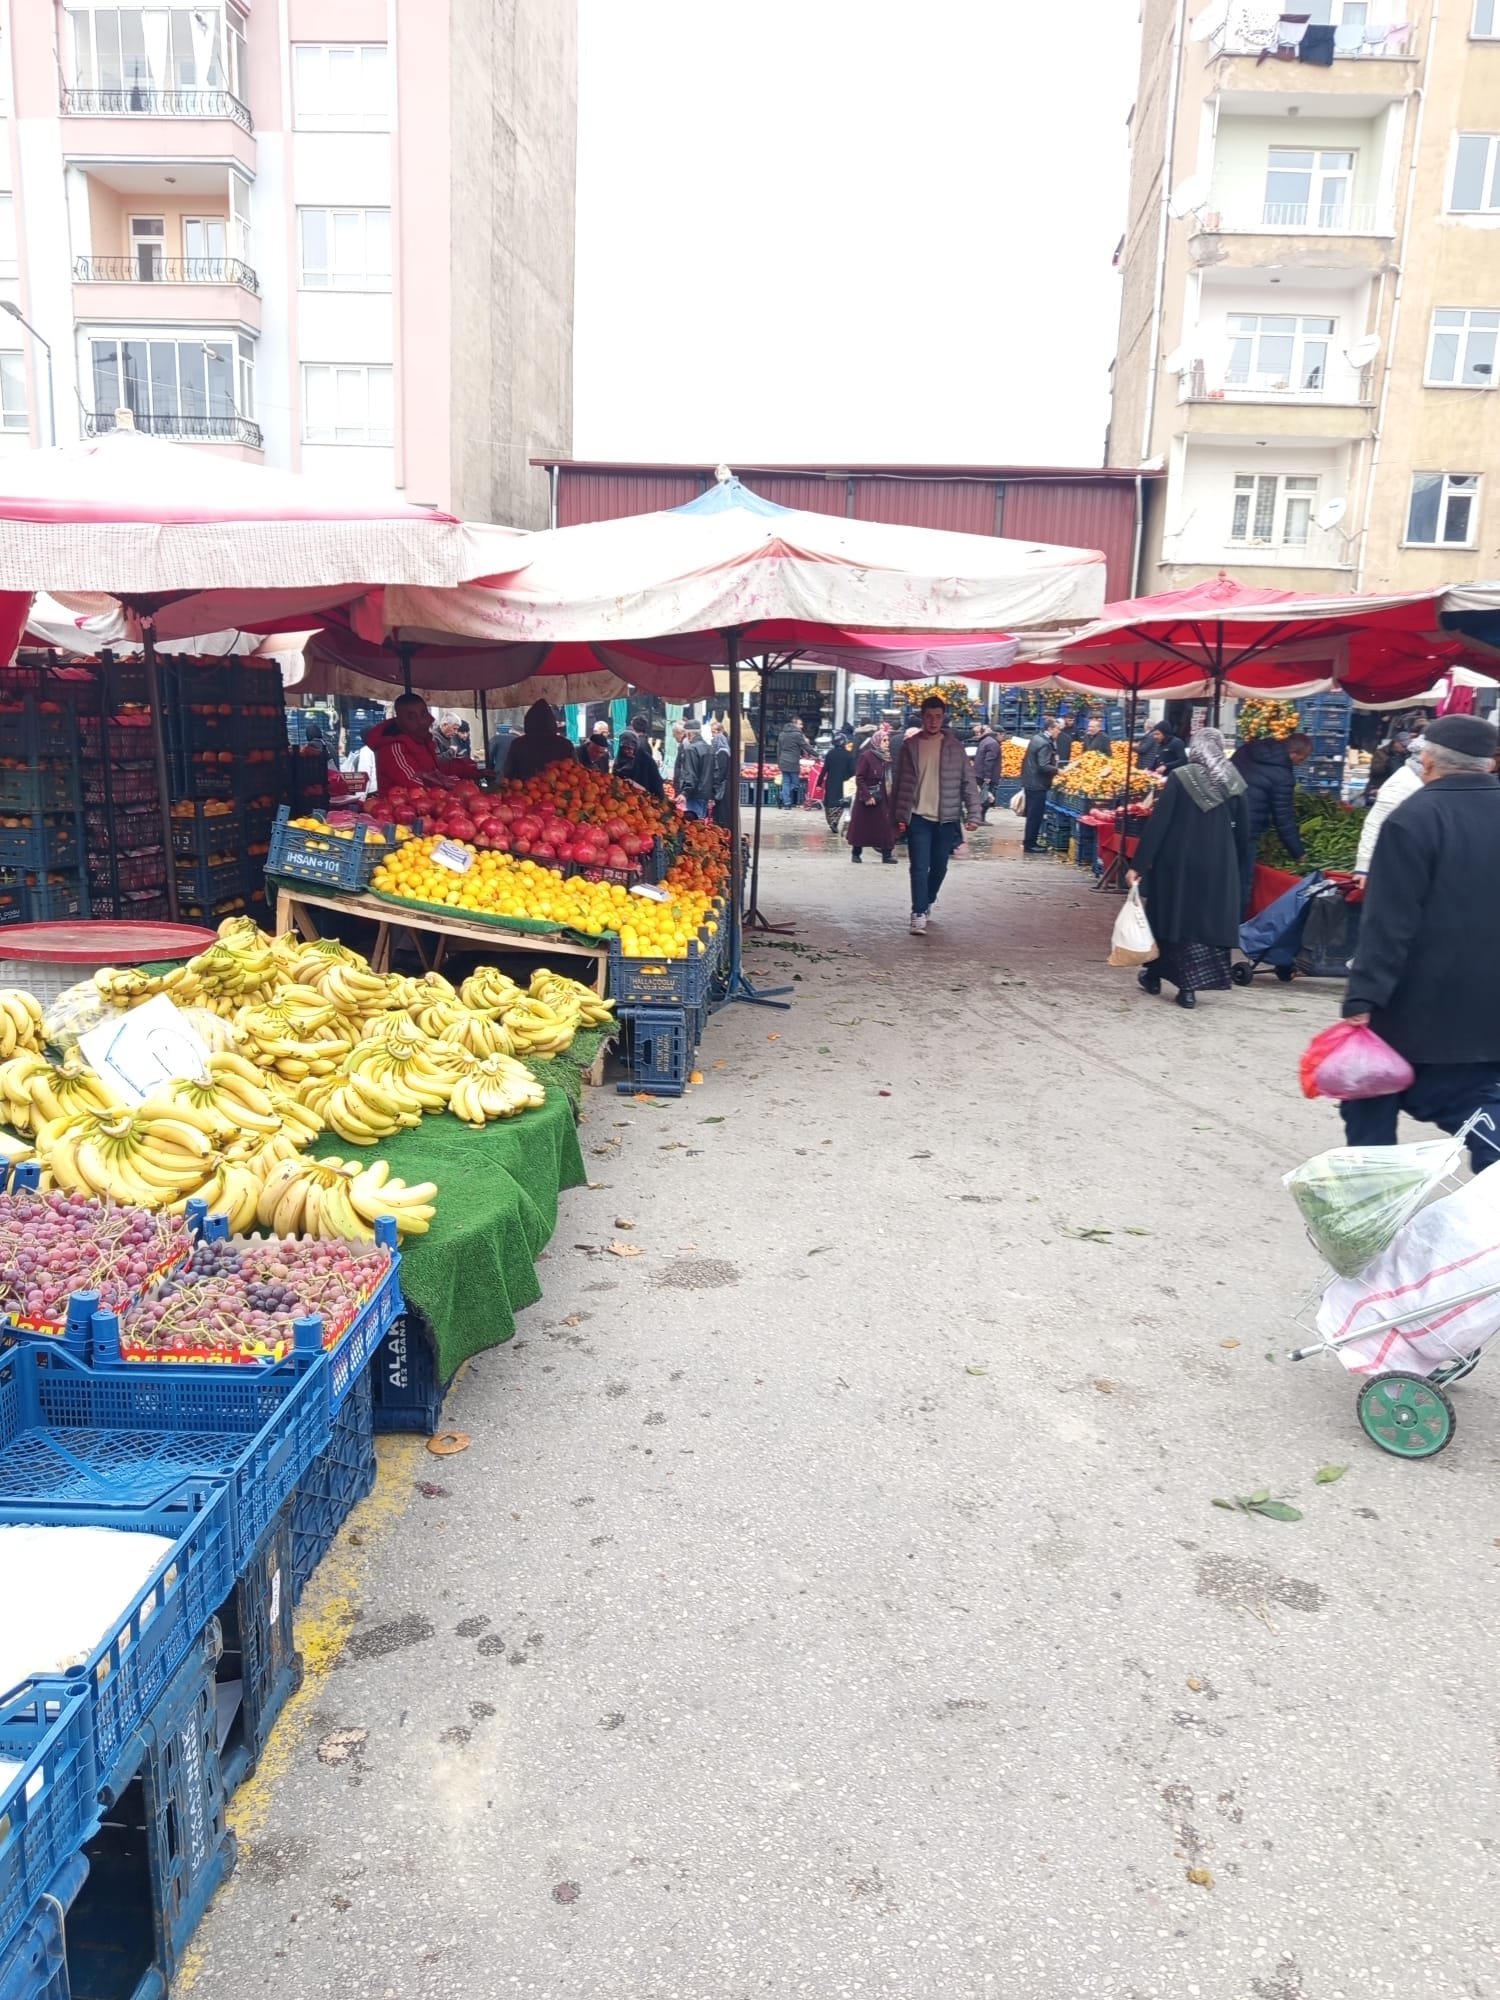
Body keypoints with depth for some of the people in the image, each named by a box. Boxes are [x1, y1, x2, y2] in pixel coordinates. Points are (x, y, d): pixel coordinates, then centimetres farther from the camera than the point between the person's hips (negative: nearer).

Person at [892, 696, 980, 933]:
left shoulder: (955, 747, 2)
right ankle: (919, 914, -5)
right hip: (918, 817, -1)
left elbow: (968, 782, 1)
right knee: (920, 868, -8)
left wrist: (973, 814, -7)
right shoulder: (910, 746, 2)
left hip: (946, 819, 1)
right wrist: (899, 816, -2)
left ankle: (927, 902, 35)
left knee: (939, 867, 13)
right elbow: (901, 783, 4)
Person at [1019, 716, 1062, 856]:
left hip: (1030, 782, 10)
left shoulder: (1036, 738, 11)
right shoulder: (1044, 743, -19)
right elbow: (1043, 766, -24)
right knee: (1035, 815, -4)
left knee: (1033, 814, 16)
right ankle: (1029, 845, 0)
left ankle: (1029, 842, 22)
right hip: (1038, 784, -10)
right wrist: (1058, 771, -19)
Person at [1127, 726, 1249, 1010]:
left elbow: (1158, 822, -11)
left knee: (1177, 916, 13)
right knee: (1211, 920, 7)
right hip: (1219, 864, 2)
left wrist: (1138, 864, -9)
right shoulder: (1233, 782, 1)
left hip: (1178, 860, -2)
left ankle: (1154, 975, 25)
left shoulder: (1180, 778, -9)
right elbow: (1243, 830, 6)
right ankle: (1188, 988, 4)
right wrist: (1237, 867, 18)